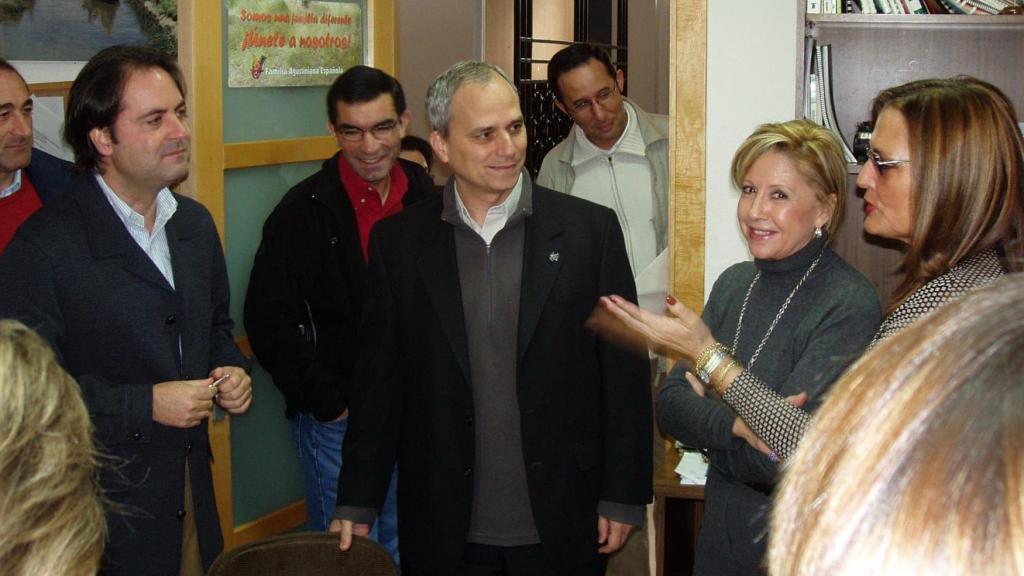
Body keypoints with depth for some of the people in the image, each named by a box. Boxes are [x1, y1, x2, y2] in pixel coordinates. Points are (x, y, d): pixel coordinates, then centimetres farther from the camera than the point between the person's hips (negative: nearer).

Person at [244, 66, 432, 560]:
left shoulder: (429, 199, 3)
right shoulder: (305, 210, -9)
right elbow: (268, 320, -10)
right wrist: (327, 402, -11)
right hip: (339, 419, -4)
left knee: (407, 543, 17)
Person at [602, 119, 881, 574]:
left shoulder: (850, 306, -19)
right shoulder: (735, 283, 3)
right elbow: (670, 404, -4)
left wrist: (708, 355, -20)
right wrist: (737, 423, -22)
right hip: (719, 535, 6)